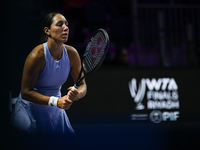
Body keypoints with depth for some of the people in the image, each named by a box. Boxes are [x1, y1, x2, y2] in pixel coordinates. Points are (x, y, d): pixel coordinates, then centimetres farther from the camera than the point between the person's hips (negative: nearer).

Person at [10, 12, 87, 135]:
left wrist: (76, 94, -27)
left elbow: (83, 85, -2)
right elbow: (26, 92, -22)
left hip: (56, 111, 5)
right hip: (30, 110, -5)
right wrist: (55, 101, -33)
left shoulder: (71, 53, -8)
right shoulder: (37, 55, -24)